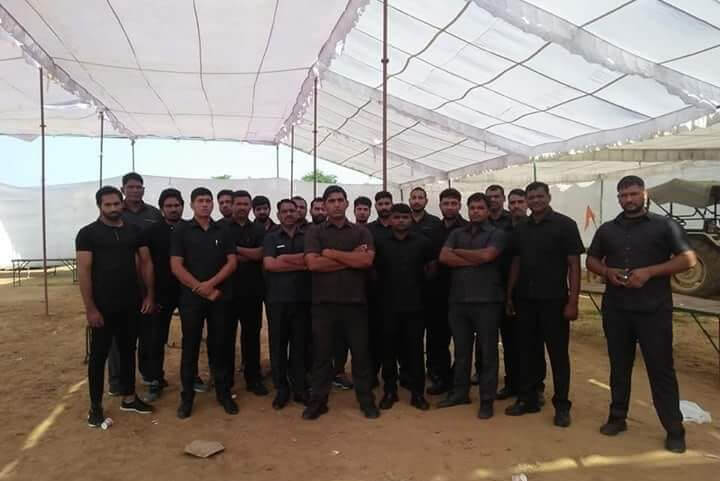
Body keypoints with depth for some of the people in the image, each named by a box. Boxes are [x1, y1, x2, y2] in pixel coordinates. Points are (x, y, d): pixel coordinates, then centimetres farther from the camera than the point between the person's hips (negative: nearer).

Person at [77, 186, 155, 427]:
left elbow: (146, 262, 9)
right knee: (99, 354, 6)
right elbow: (83, 271, -10)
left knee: (128, 350, 14)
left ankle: (129, 398, 27)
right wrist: (90, 308, -15)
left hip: (131, 305, 4)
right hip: (102, 307, -4)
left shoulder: (134, 231, 6)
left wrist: (149, 294, 2)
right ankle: (96, 406, 17)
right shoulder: (88, 233, -6)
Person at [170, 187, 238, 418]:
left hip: (220, 296, 2)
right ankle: (187, 396, 16)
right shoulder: (181, 231, 2)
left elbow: (232, 262, 2)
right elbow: (176, 267, -6)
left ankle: (224, 392, 18)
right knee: (190, 346, 5)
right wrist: (201, 289, -10)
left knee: (219, 344, 7)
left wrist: (211, 284, -12)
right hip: (191, 297, -1)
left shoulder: (223, 231, 8)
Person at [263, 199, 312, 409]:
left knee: (300, 344, 5)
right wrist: (301, 264, -11)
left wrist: (283, 259, -13)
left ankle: (300, 388, 17)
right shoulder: (271, 237, 7)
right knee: (278, 344, 5)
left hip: (302, 298, 0)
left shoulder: (308, 236, 9)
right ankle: (281, 389, 16)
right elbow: (269, 264, -8)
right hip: (277, 299, 0)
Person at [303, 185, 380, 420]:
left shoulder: (361, 232, 7)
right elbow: (313, 263, -11)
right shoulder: (314, 233, 5)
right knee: (322, 354, 8)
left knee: (361, 353, 8)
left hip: (355, 302, 1)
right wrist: (351, 258, -10)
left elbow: (367, 260, -10)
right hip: (324, 302, 0)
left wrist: (331, 253, -10)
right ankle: (318, 401, 21)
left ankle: (367, 400, 22)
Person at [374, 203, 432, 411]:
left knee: (415, 350, 4)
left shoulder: (422, 242, 3)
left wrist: (421, 283, 6)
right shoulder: (381, 243, 5)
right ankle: (390, 391, 20)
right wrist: (381, 287, 0)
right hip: (389, 305, 1)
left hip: (414, 305, -1)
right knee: (389, 350, 7)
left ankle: (417, 393, 16)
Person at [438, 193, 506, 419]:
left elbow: (486, 255, -17)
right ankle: (460, 392, 27)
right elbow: (443, 257, -3)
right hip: (458, 300, 4)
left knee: (487, 352, 4)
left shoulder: (497, 234, 1)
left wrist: (458, 252, -3)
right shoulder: (456, 233, 13)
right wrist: (474, 261, -10)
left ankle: (487, 400, 14)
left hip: (487, 301, -4)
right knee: (461, 350, 14)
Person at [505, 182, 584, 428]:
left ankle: (562, 406, 15)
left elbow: (574, 264, -7)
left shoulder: (565, 225, -4)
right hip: (525, 300, 5)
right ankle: (527, 399, 23)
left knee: (558, 354, 4)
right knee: (526, 351, 10)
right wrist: (509, 296, 9)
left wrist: (573, 301, -12)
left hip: (554, 300, -4)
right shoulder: (521, 229, 9)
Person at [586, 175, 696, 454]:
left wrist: (649, 272, -17)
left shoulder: (664, 225, 0)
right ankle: (617, 417, 25)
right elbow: (591, 260, 17)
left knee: (661, 369, 2)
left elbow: (688, 259, -5)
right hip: (615, 309, 3)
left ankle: (674, 430, 15)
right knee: (619, 366, 12)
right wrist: (607, 272, -6)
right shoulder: (607, 229, 10)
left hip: (653, 310, -3)